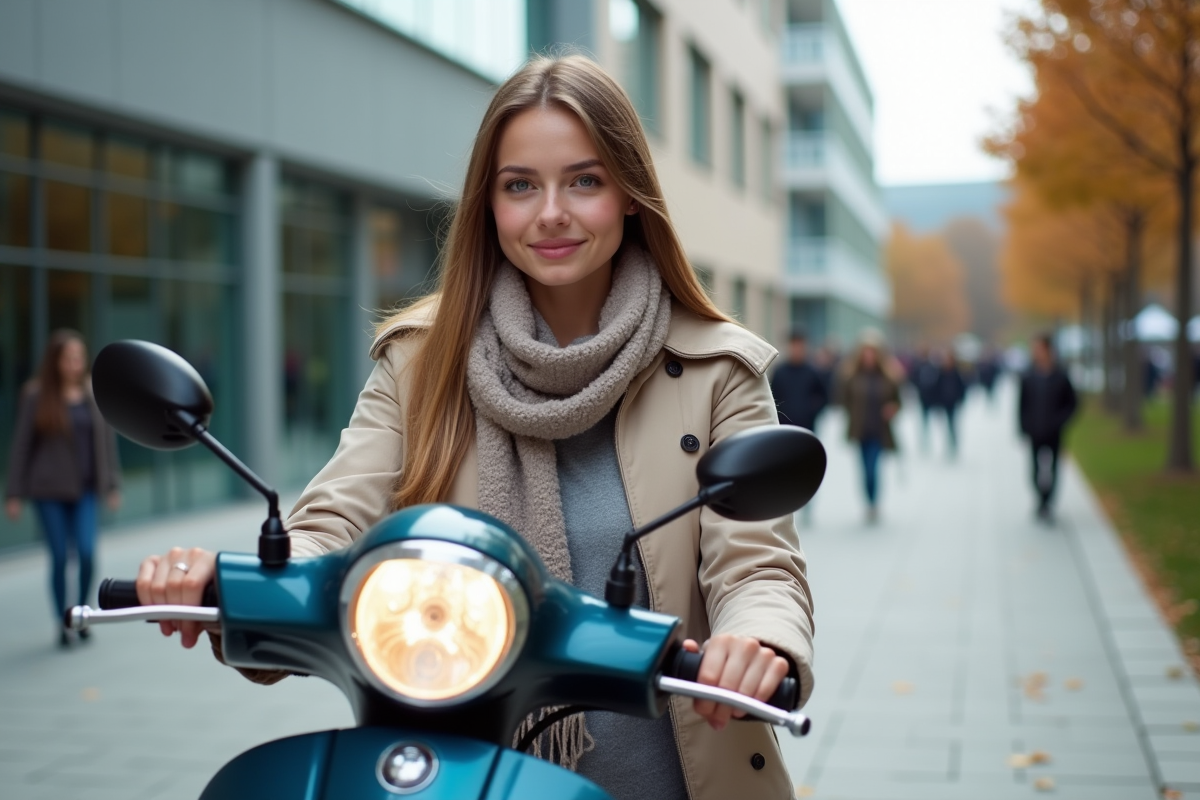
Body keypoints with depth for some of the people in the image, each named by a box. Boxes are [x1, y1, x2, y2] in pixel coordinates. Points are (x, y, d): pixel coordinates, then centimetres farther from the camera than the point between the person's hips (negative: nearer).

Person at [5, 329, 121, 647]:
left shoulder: (95, 393, 3)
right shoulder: (36, 395, -4)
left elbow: (107, 439, 8)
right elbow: (21, 445, 0)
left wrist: (112, 485, 6)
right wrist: (14, 493, -1)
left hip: (84, 489, 2)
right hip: (49, 490, -2)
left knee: (87, 552, -10)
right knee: (60, 556, 0)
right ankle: (63, 622, 15)